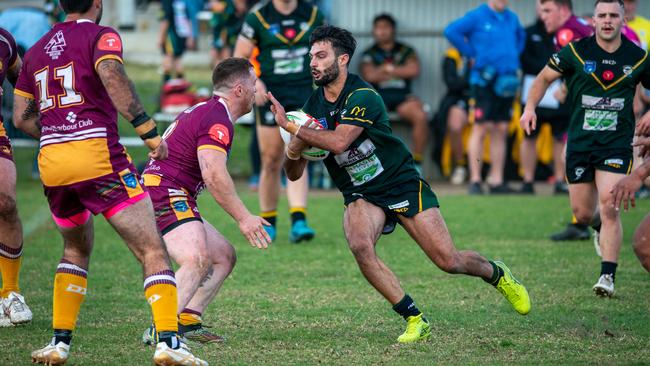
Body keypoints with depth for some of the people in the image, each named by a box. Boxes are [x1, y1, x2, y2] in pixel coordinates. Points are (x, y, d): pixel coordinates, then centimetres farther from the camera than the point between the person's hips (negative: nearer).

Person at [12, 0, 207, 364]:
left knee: (77, 249, 28)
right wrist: (149, 130, -19)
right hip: (98, 156, -6)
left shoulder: (36, 51, 20)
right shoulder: (101, 35, 2)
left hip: (50, 162, 6)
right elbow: (111, 75, -19)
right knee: (152, 250, -5)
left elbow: (22, 117, 20)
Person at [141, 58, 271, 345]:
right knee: (197, 261, -28)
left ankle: (187, 322, 4)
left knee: (224, 256, 15)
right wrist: (243, 218, -22)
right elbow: (213, 175, -24)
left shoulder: (205, 110, 20)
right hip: (165, 195, -11)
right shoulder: (218, 118, -14)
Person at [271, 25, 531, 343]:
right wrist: (292, 150, -20)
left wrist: (292, 127, -29)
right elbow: (293, 174, 2)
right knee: (360, 246, -29)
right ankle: (415, 320, -18)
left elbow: (339, 142, -35)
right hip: (361, 196, 4)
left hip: (403, 185, -4)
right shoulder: (313, 106, 0)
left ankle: (497, 274, 29)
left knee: (448, 261, -7)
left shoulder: (362, 97, -19)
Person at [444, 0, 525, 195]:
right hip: (485, 81, -6)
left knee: (500, 131, 7)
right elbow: (451, 31, -13)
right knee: (481, 128, -7)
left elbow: (521, 37, 32)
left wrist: (514, 57, 16)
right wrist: (471, 55, -9)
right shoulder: (477, 16, -5)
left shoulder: (512, 18, 13)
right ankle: (475, 181, -4)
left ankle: (496, 181, 10)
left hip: (506, 82, 6)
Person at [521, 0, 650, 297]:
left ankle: (608, 276, -10)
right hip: (579, 143, 1)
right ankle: (603, 234, 42)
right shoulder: (576, 52, -3)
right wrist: (530, 107, -4)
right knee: (582, 215, 5)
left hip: (617, 144, -1)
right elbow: (544, 78, 9)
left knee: (609, 208, -17)